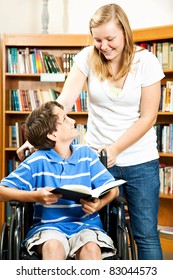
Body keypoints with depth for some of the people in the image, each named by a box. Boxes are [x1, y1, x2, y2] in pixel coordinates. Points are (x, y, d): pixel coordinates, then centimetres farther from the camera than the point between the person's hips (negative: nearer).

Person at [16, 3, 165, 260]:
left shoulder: (146, 62, -7)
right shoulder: (88, 58, -3)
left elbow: (148, 116, -7)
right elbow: (64, 101, -11)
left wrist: (115, 149, -16)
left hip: (140, 161, -1)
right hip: (98, 159, 1)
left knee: (147, 235, 2)